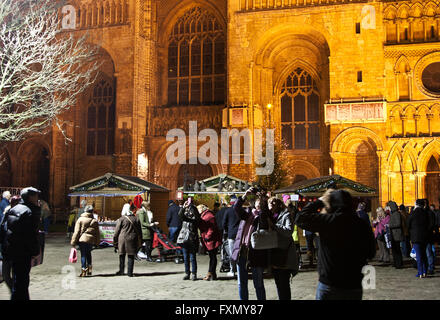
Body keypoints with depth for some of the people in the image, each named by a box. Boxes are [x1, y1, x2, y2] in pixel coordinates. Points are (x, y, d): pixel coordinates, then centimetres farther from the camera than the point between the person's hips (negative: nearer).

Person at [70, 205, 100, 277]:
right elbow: (97, 233, 9)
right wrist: (97, 242, 19)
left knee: (83, 255, 3)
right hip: (91, 240, 3)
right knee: (88, 253, 21)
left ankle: (84, 270, 0)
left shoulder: (80, 219, -3)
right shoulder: (95, 221, 5)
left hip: (82, 239, -3)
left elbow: (76, 232, -4)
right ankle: (89, 269, 20)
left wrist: (73, 242, 0)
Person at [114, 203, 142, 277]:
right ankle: (130, 272, 6)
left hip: (122, 240, -1)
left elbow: (116, 232, -1)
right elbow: (139, 232, 8)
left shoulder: (121, 219, -1)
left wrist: (115, 244, 6)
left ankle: (121, 271, 21)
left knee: (122, 256, 13)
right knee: (131, 257, 6)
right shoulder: (136, 219, 4)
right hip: (132, 240, 1)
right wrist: (139, 244, 16)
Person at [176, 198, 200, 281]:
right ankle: (187, 273, 18)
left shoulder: (195, 217, 0)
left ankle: (194, 274, 6)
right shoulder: (185, 214, 10)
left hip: (192, 239, -4)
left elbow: (196, 214, -23)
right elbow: (180, 215, -10)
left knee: (192, 257, -2)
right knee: (185, 258, 9)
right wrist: (183, 207, -23)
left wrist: (190, 205, -22)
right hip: (184, 238, 4)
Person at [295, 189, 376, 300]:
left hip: (329, 287, -4)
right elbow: (371, 253, 10)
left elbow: (300, 218, -8)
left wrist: (319, 201, 0)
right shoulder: (363, 225, -3)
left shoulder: (328, 220, -17)